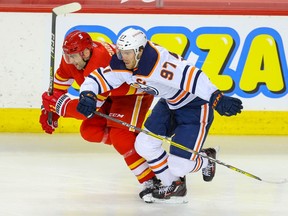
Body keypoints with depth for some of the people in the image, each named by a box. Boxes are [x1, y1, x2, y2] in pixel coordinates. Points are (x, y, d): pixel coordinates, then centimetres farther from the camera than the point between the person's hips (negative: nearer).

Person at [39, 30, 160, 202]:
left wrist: (58, 104, -31)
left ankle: (151, 182, -22)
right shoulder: (73, 55, -15)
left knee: (119, 135, -25)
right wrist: (50, 108, 4)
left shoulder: (101, 65, -39)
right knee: (90, 131, -1)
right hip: (113, 92, 9)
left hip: (135, 91, -9)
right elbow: (60, 80, 6)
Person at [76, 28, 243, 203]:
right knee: (145, 144, -2)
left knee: (178, 164, -12)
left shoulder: (160, 62, -35)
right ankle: (173, 185, 19)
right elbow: (97, 78, -3)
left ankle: (205, 160, 23)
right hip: (169, 104, 8)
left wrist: (218, 100, -51)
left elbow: (193, 77, -43)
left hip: (195, 105, -8)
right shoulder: (122, 66, -9)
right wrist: (87, 96, -25)